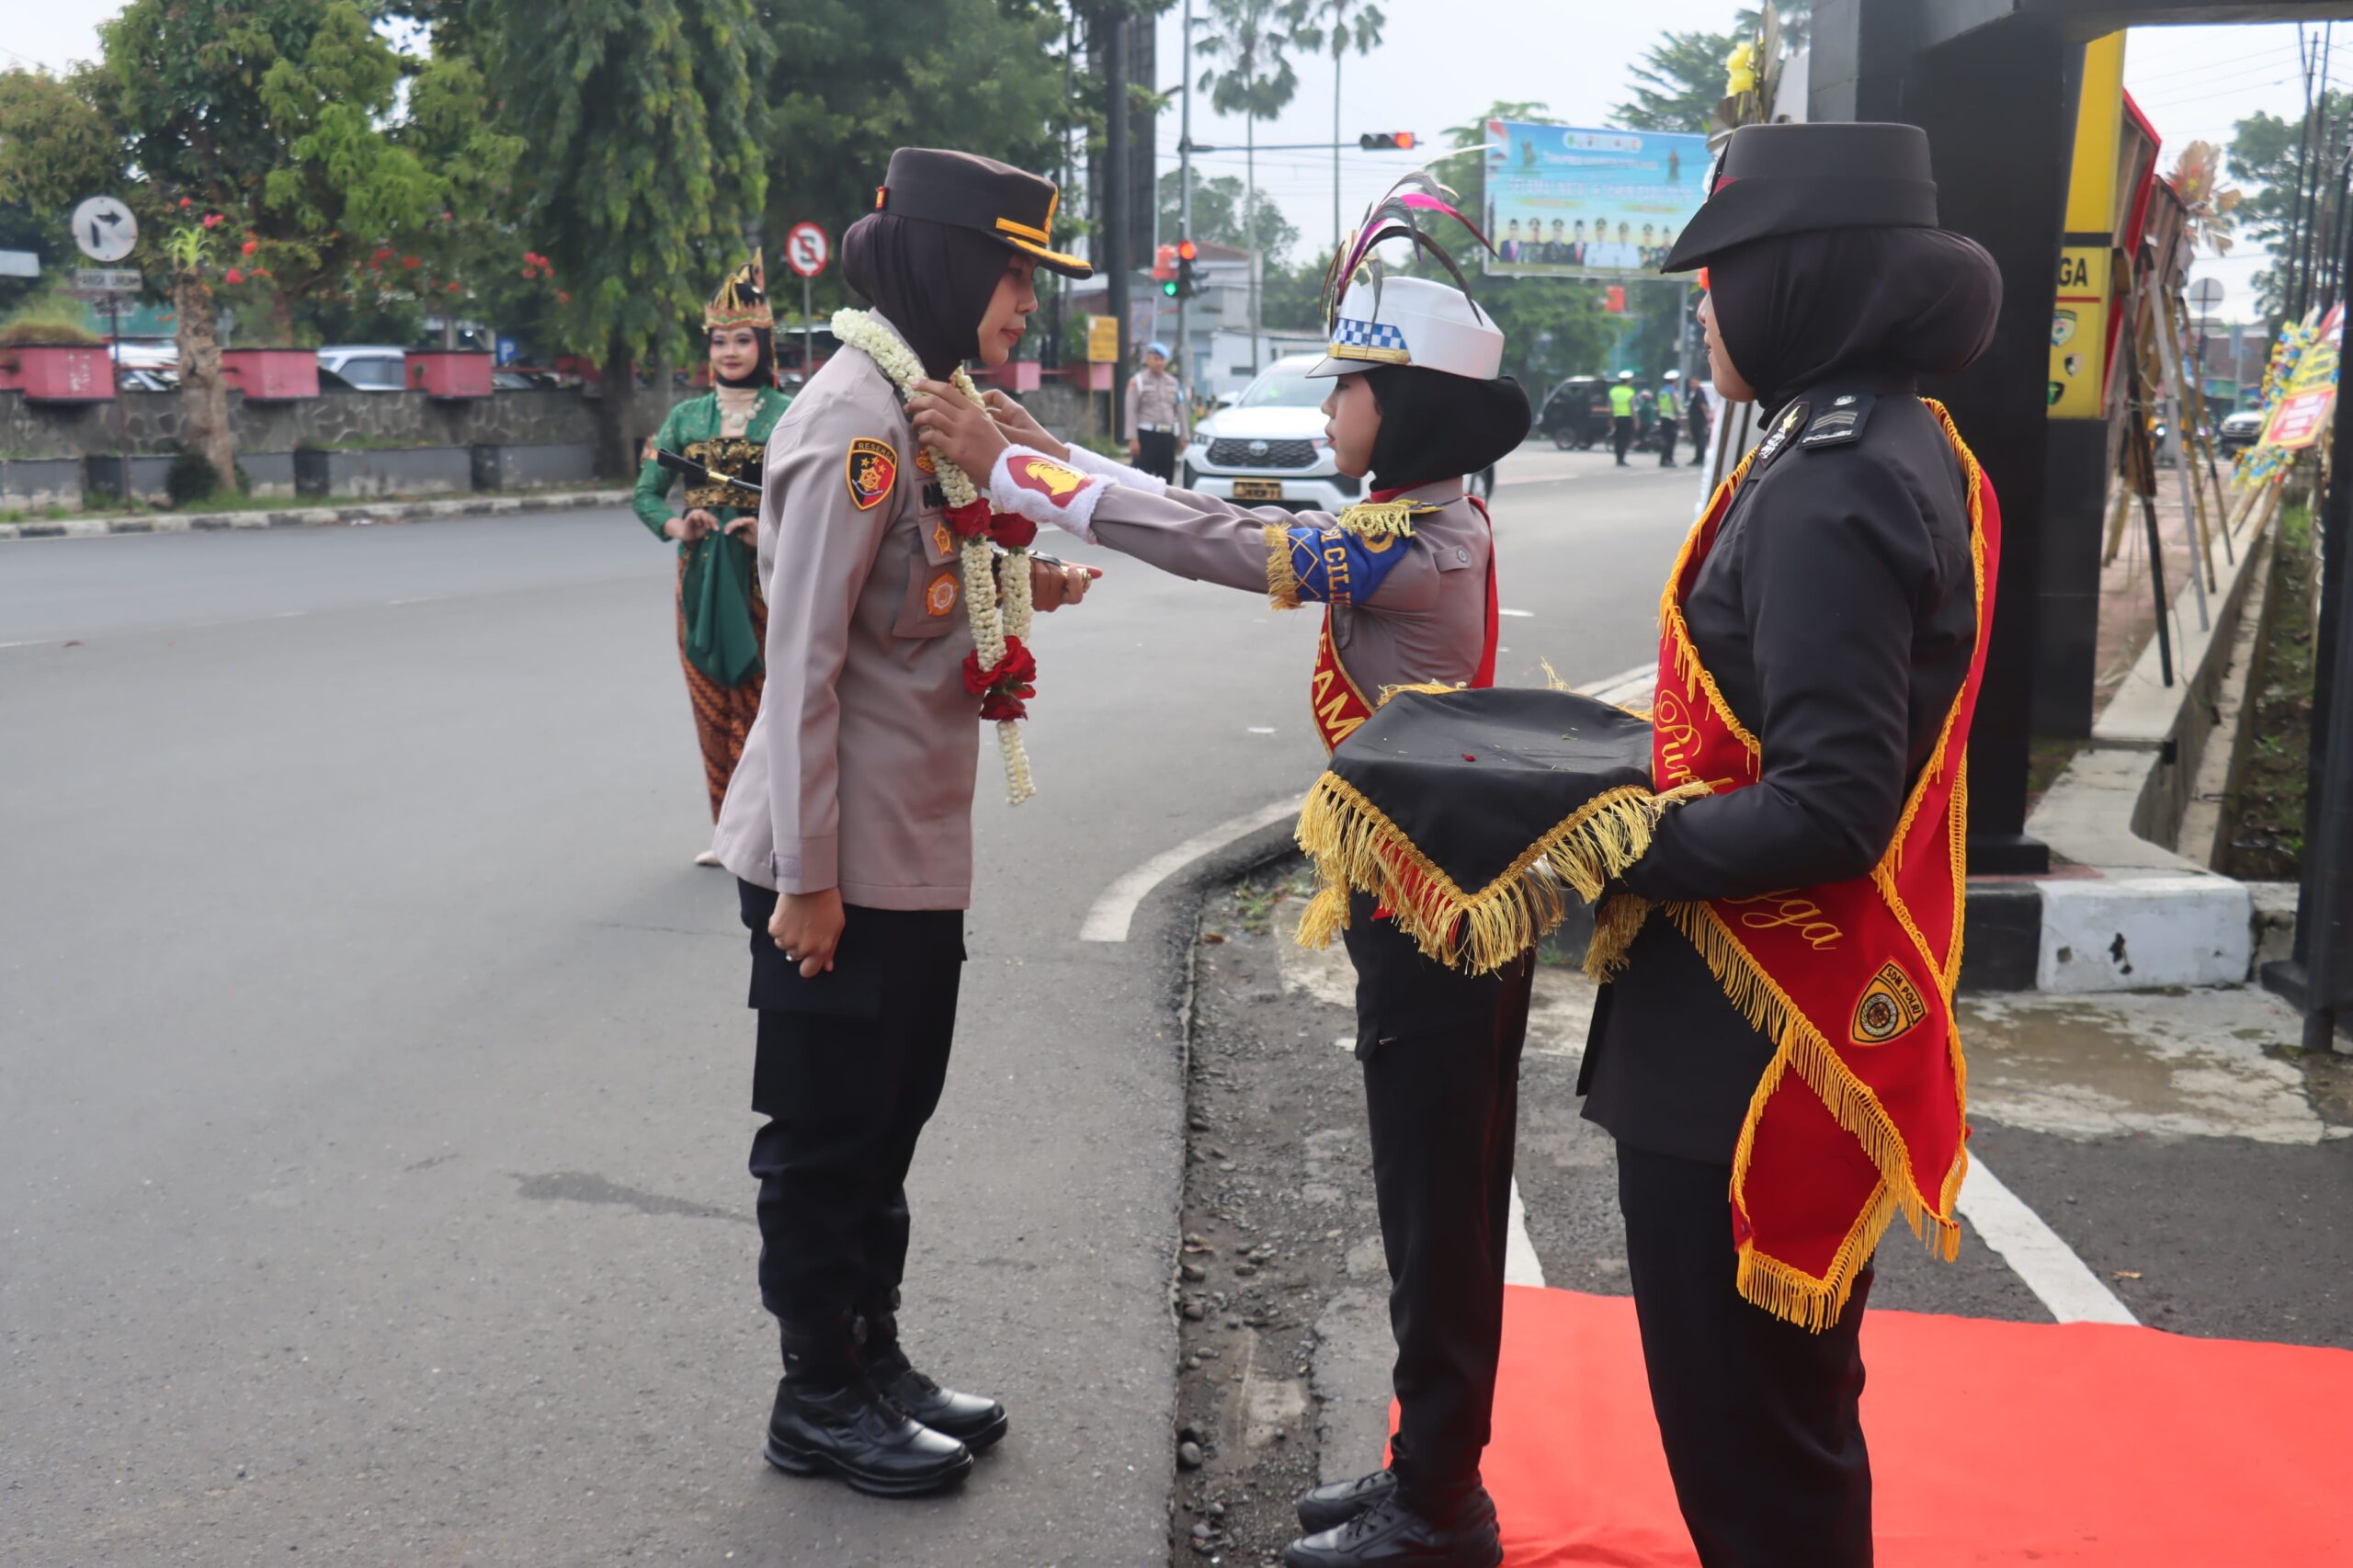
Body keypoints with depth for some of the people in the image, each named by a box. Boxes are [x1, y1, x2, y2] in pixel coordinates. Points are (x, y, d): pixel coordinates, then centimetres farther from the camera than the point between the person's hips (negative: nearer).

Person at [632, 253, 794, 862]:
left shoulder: (790, 415, -1)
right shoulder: (687, 416, 9)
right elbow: (646, 492, 11)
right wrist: (673, 524, -9)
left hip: (768, 572, -4)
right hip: (701, 571, 4)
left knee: (763, 697, -4)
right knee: (712, 702, 6)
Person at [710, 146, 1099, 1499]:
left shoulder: (930, 408, 12)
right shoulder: (855, 422, -18)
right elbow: (803, 657, -21)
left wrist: (1016, 587, 4)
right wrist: (807, 876, -21)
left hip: (918, 854, 9)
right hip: (842, 866, -9)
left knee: (891, 1117, 19)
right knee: (826, 1134, 5)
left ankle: (875, 1362, 34)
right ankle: (821, 1401, 21)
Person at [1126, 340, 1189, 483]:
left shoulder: (1173, 383, 16)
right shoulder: (1137, 381, 0)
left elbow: (1180, 411, 17)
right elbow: (1131, 411, -6)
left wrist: (1183, 437, 11)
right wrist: (1133, 439, -13)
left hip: (1168, 436, 5)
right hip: (1146, 435, -5)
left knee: (1166, 479, 8)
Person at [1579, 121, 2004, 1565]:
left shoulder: (1825, 492, -21)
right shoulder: (1916, 453, 9)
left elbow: (1826, 812, -26)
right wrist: (1651, 773, 8)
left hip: (1751, 1042, -10)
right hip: (1833, 1014, 10)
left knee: (1743, 1438, 6)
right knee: (1790, 1399, 25)